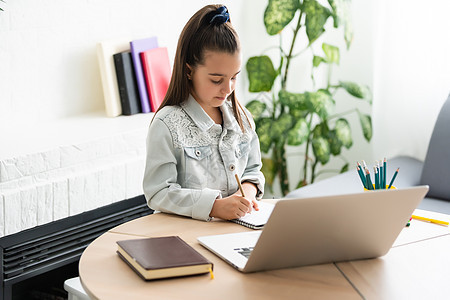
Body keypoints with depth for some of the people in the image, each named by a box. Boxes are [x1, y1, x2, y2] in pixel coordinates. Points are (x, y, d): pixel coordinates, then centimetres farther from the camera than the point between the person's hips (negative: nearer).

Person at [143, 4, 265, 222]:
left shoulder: (241, 118, 9)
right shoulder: (167, 125, -10)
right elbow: (158, 193, -14)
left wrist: (248, 189, -4)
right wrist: (214, 206, -23)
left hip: (235, 227, 4)